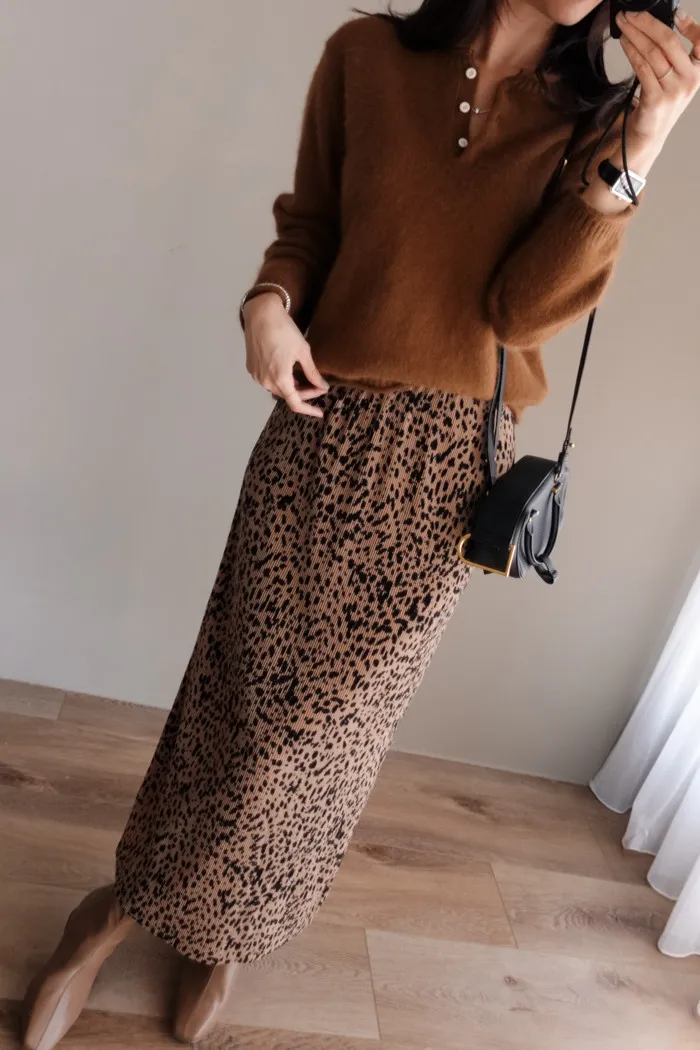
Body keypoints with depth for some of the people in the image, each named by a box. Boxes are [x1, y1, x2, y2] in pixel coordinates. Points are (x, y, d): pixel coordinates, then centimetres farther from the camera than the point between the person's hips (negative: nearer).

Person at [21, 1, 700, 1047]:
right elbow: (309, 221, 10)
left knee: (332, 717, 9)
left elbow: (521, 308, -8)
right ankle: (128, 904, 32)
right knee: (246, 685, 5)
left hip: (448, 462, 1)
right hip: (324, 426, 0)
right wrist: (270, 297, -11)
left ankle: (219, 930, 37)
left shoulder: (593, 113, 3)